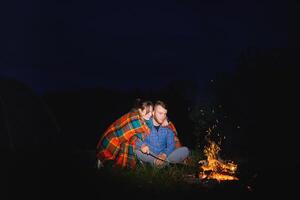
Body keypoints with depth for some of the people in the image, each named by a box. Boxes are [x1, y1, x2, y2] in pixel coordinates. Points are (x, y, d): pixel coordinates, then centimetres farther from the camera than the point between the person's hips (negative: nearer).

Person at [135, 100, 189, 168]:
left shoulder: (168, 126, 5)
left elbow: (171, 145, -2)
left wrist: (164, 154, -23)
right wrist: (142, 145, -35)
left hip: (164, 156, 2)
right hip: (148, 156, -2)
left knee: (185, 150, -18)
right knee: (134, 149, -34)